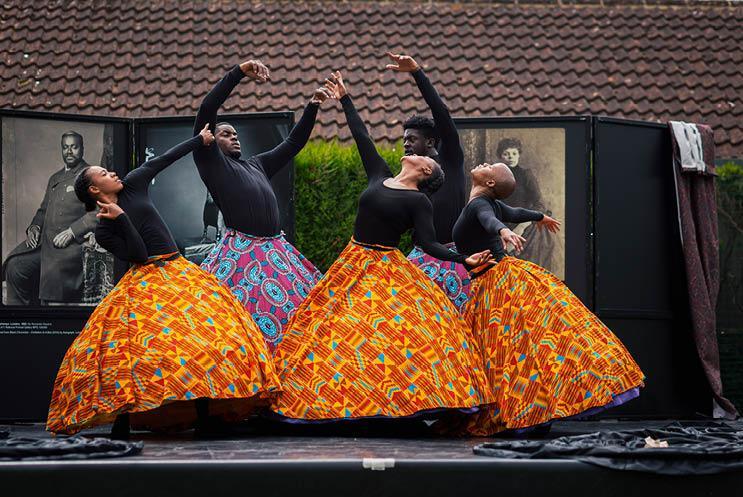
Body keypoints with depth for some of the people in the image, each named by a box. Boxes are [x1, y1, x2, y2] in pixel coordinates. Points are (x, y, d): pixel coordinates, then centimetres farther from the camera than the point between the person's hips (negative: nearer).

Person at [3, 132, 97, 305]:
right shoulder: (55, 178, 28)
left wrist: (71, 232, -17)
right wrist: (34, 227, 8)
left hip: (72, 243, -7)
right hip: (44, 239, 7)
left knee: (53, 271, -33)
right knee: (14, 265, -16)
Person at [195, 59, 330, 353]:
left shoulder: (257, 164, 22)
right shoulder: (211, 162, 4)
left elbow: (294, 142, 29)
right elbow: (206, 111, -6)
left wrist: (312, 107, 18)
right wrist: (239, 73, -11)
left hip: (276, 251, 7)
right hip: (241, 253, -6)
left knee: (291, 312, 5)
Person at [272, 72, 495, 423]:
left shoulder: (418, 201, -5)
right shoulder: (380, 177, 9)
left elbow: (428, 243, -9)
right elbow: (363, 139, 16)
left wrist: (464, 260, -22)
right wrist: (345, 101, 23)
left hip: (387, 270, -6)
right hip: (352, 263, 6)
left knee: (394, 333, -16)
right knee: (333, 327, 4)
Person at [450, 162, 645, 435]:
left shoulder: (480, 204, -9)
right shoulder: (490, 204, 15)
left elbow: (489, 219, -32)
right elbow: (514, 213, 34)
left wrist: (503, 231, -55)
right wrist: (540, 217, 55)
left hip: (501, 280, -9)